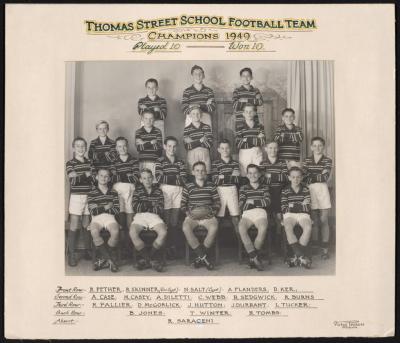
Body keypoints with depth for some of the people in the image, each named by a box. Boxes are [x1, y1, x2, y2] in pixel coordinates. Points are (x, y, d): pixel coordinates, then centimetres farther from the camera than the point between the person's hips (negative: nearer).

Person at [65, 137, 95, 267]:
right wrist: (86, 175, -10)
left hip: (89, 196, 4)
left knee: (87, 225, 9)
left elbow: (94, 179, 6)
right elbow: (73, 180, -15)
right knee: (74, 226, -3)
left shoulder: (89, 163, 12)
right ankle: (71, 255, 3)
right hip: (76, 196, -4)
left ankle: (87, 251, 19)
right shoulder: (70, 163, -2)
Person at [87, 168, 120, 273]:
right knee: (94, 232, -36)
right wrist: (106, 207, -3)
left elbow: (117, 211, 5)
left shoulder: (113, 193, 15)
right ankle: (110, 260, -23)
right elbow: (93, 212, -1)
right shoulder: (91, 193, 11)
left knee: (115, 232, -33)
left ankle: (104, 259, -12)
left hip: (110, 217, 1)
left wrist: (99, 208, -3)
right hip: (96, 218, -1)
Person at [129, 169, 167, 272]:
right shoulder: (138, 191, 17)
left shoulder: (158, 191, 17)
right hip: (140, 217, 0)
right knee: (132, 232, -33)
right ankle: (151, 259, -21)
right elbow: (136, 207, 1)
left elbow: (160, 209, 4)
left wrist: (144, 206, 1)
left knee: (163, 233, -31)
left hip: (154, 216, 0)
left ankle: (146, 258, -14)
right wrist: (151, 204, 1)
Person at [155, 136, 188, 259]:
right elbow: (159, 178, -8)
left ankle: (174, 247, 8)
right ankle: (167, 247, 4)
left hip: (178, 191, 2)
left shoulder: (180, 162, 14)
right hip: (165, 191, -2)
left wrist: (167, 177, -4)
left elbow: (183, 179, 2)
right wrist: (175, 177, -5)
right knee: (167, 221, -3)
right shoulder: (160, 161, 5)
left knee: (175, 222, 2)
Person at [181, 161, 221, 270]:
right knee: (186, 228, -34)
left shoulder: (211, 186, 13)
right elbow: (183, 204, 12)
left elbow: (218, 202, 13)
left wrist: (213, 212, -4)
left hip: (208, 215, 0)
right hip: (192, 215, 0)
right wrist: (188, 213, -6)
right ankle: (204, 257, -28)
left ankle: (200, 257, -21)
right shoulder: (188, 186, 12)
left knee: (214, 228, -34)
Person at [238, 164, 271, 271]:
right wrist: (260, 202, -5)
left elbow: (267, 202, 3)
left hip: (261, 213, 0)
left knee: (263, 228, -35)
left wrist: (253, 201, -6)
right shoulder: (243, 188, 20)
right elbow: (241, 205, 5)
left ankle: (252, 257, -23)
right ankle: (255, 257, -33)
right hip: (247, 214, 1)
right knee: (241, 228, -34)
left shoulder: (264, 187, 21)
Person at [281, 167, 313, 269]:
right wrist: (301, 205, -9)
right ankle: (302, 256, -33)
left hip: (303, 215, 1)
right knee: (288, 227, -34)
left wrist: (293, 206, -13)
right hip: (289, 215, -1)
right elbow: (284, 209, -5)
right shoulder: (285, 191, 5)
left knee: (308, 228, -32)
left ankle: (297, 257, -26)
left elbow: (307, 208, -1)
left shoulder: (305, 190, 8)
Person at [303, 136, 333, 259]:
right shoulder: (307, 160, 10)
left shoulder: (327, 160, 4)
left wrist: (311, 176, -10)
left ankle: (325, 249, 4)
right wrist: (319, 175, -9)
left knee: (324, 220, -1)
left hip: (322, 190, -1)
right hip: (310, 190, 1)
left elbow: (326, 177, -9)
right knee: (313, 221, 2)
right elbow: (304, 177, -1)